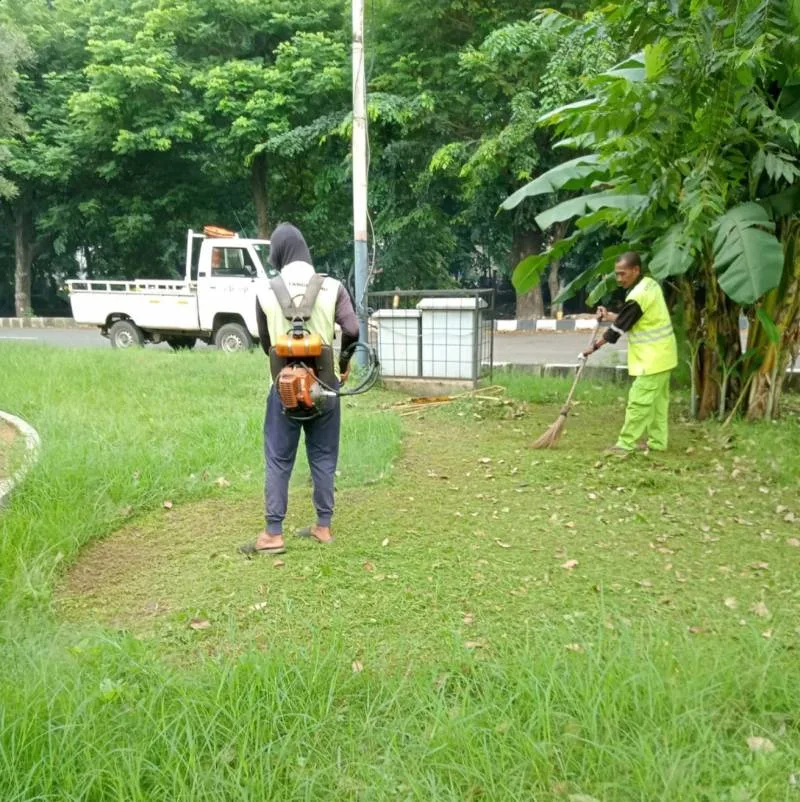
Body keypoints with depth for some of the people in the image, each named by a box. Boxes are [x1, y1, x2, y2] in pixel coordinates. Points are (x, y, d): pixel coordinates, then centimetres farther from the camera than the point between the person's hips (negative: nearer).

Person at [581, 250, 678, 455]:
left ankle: (626, 444, -2)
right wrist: (609, 315, 5)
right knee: (657, 399, 15)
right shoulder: (650, 284, 7)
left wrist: (594, 347, -6)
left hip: (653, 357, -10)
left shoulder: (638, 296, -23)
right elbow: (630, 320, 15)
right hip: (662, 354, 10)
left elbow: (618, 328, -16)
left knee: (639, 400, -6)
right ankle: (657, 441, 22)